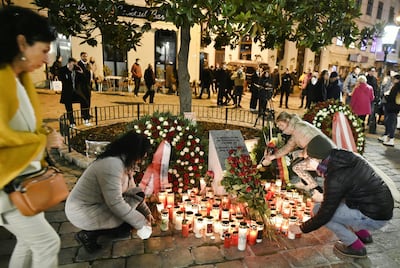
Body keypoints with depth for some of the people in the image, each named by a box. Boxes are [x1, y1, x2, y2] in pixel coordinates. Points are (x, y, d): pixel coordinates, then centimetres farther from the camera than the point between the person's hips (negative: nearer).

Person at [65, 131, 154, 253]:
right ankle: (88, 234, -1)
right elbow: (116, 203, -30)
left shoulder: (125, 162, 0)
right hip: (82, 212, -9)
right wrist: (141, 222, -21)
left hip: (95, 204, 9)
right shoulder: (112, 165, -30)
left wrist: (146, 212, 8)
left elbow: (132, 189, 10)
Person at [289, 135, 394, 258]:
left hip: (374, 217, -9)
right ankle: (363, 234, 25)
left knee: (318, 209, -10)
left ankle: (356, 247, 4)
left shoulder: (335, 179, -25)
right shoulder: (348, 157, -2)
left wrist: (302, 228, -5)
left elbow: (325, 214, -19)